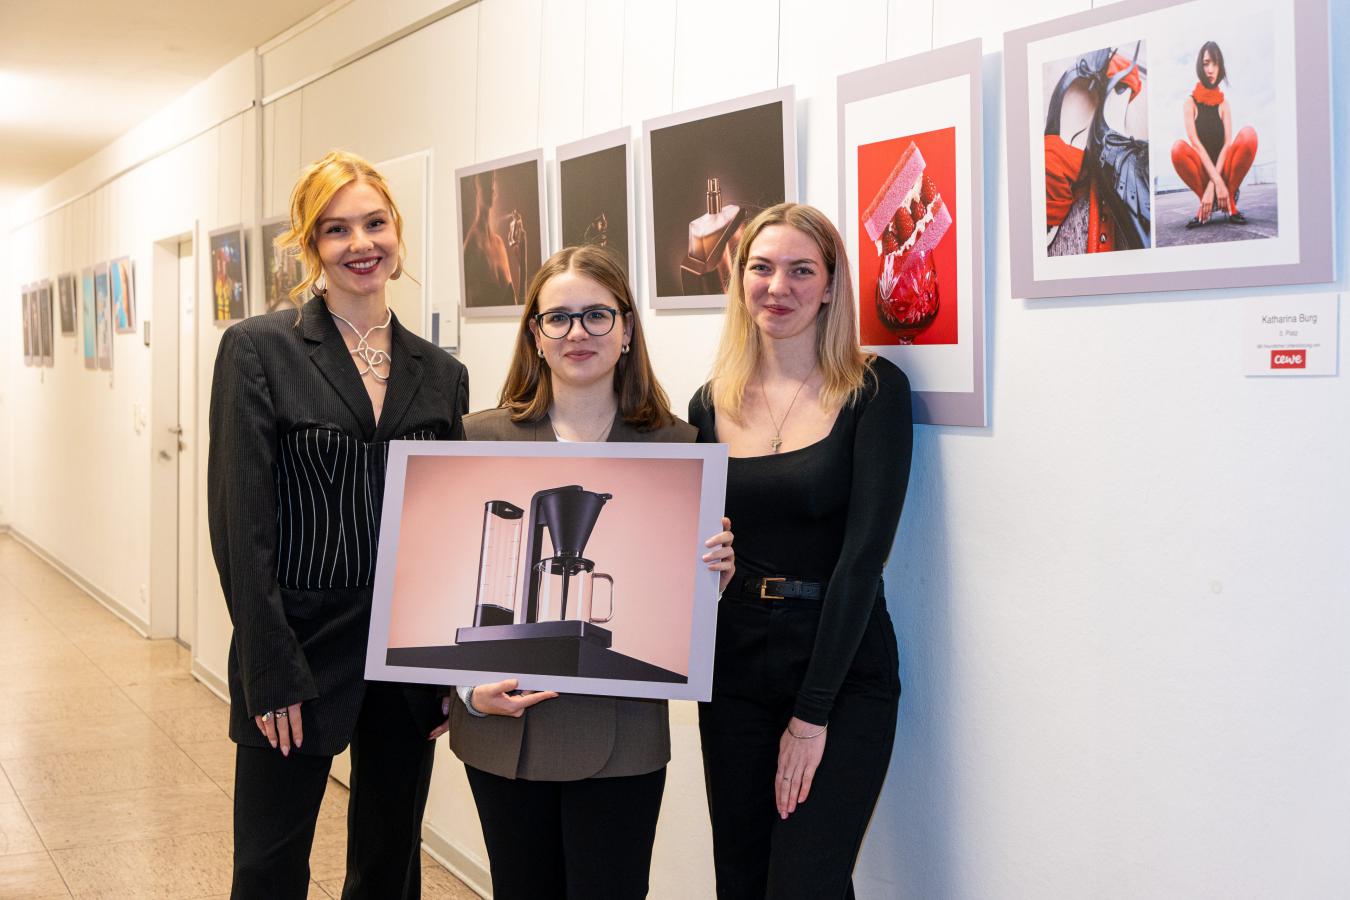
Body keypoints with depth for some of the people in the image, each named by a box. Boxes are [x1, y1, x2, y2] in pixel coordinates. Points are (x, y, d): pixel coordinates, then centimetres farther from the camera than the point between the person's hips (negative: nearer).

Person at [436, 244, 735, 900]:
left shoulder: (676, 445, 2)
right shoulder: (481, 437, 2)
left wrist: (714, 575, -14)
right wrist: (469, 686, -10)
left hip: (620, 736, -1)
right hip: (503, 727, 1)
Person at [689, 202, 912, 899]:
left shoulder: (874, 390, -6)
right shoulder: (713, 404, 6)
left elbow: (865, 549, -12)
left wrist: (812, 712, -15)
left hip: (844, 672, -4)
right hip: (734, 669, 4)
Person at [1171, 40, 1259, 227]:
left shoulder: (1223, 103, 6)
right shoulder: (1190, 103, 0)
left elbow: (1227, 144, -6)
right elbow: (1196, 143, -12)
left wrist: (1213, 184, -22)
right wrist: (1217, 181, -25)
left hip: (1222, 168, 1)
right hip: (1202, 172, -1)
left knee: (1248, 134, -25)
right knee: (1178, 148, -33)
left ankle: (1229, 201, -14)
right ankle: (1205, 204, -13)